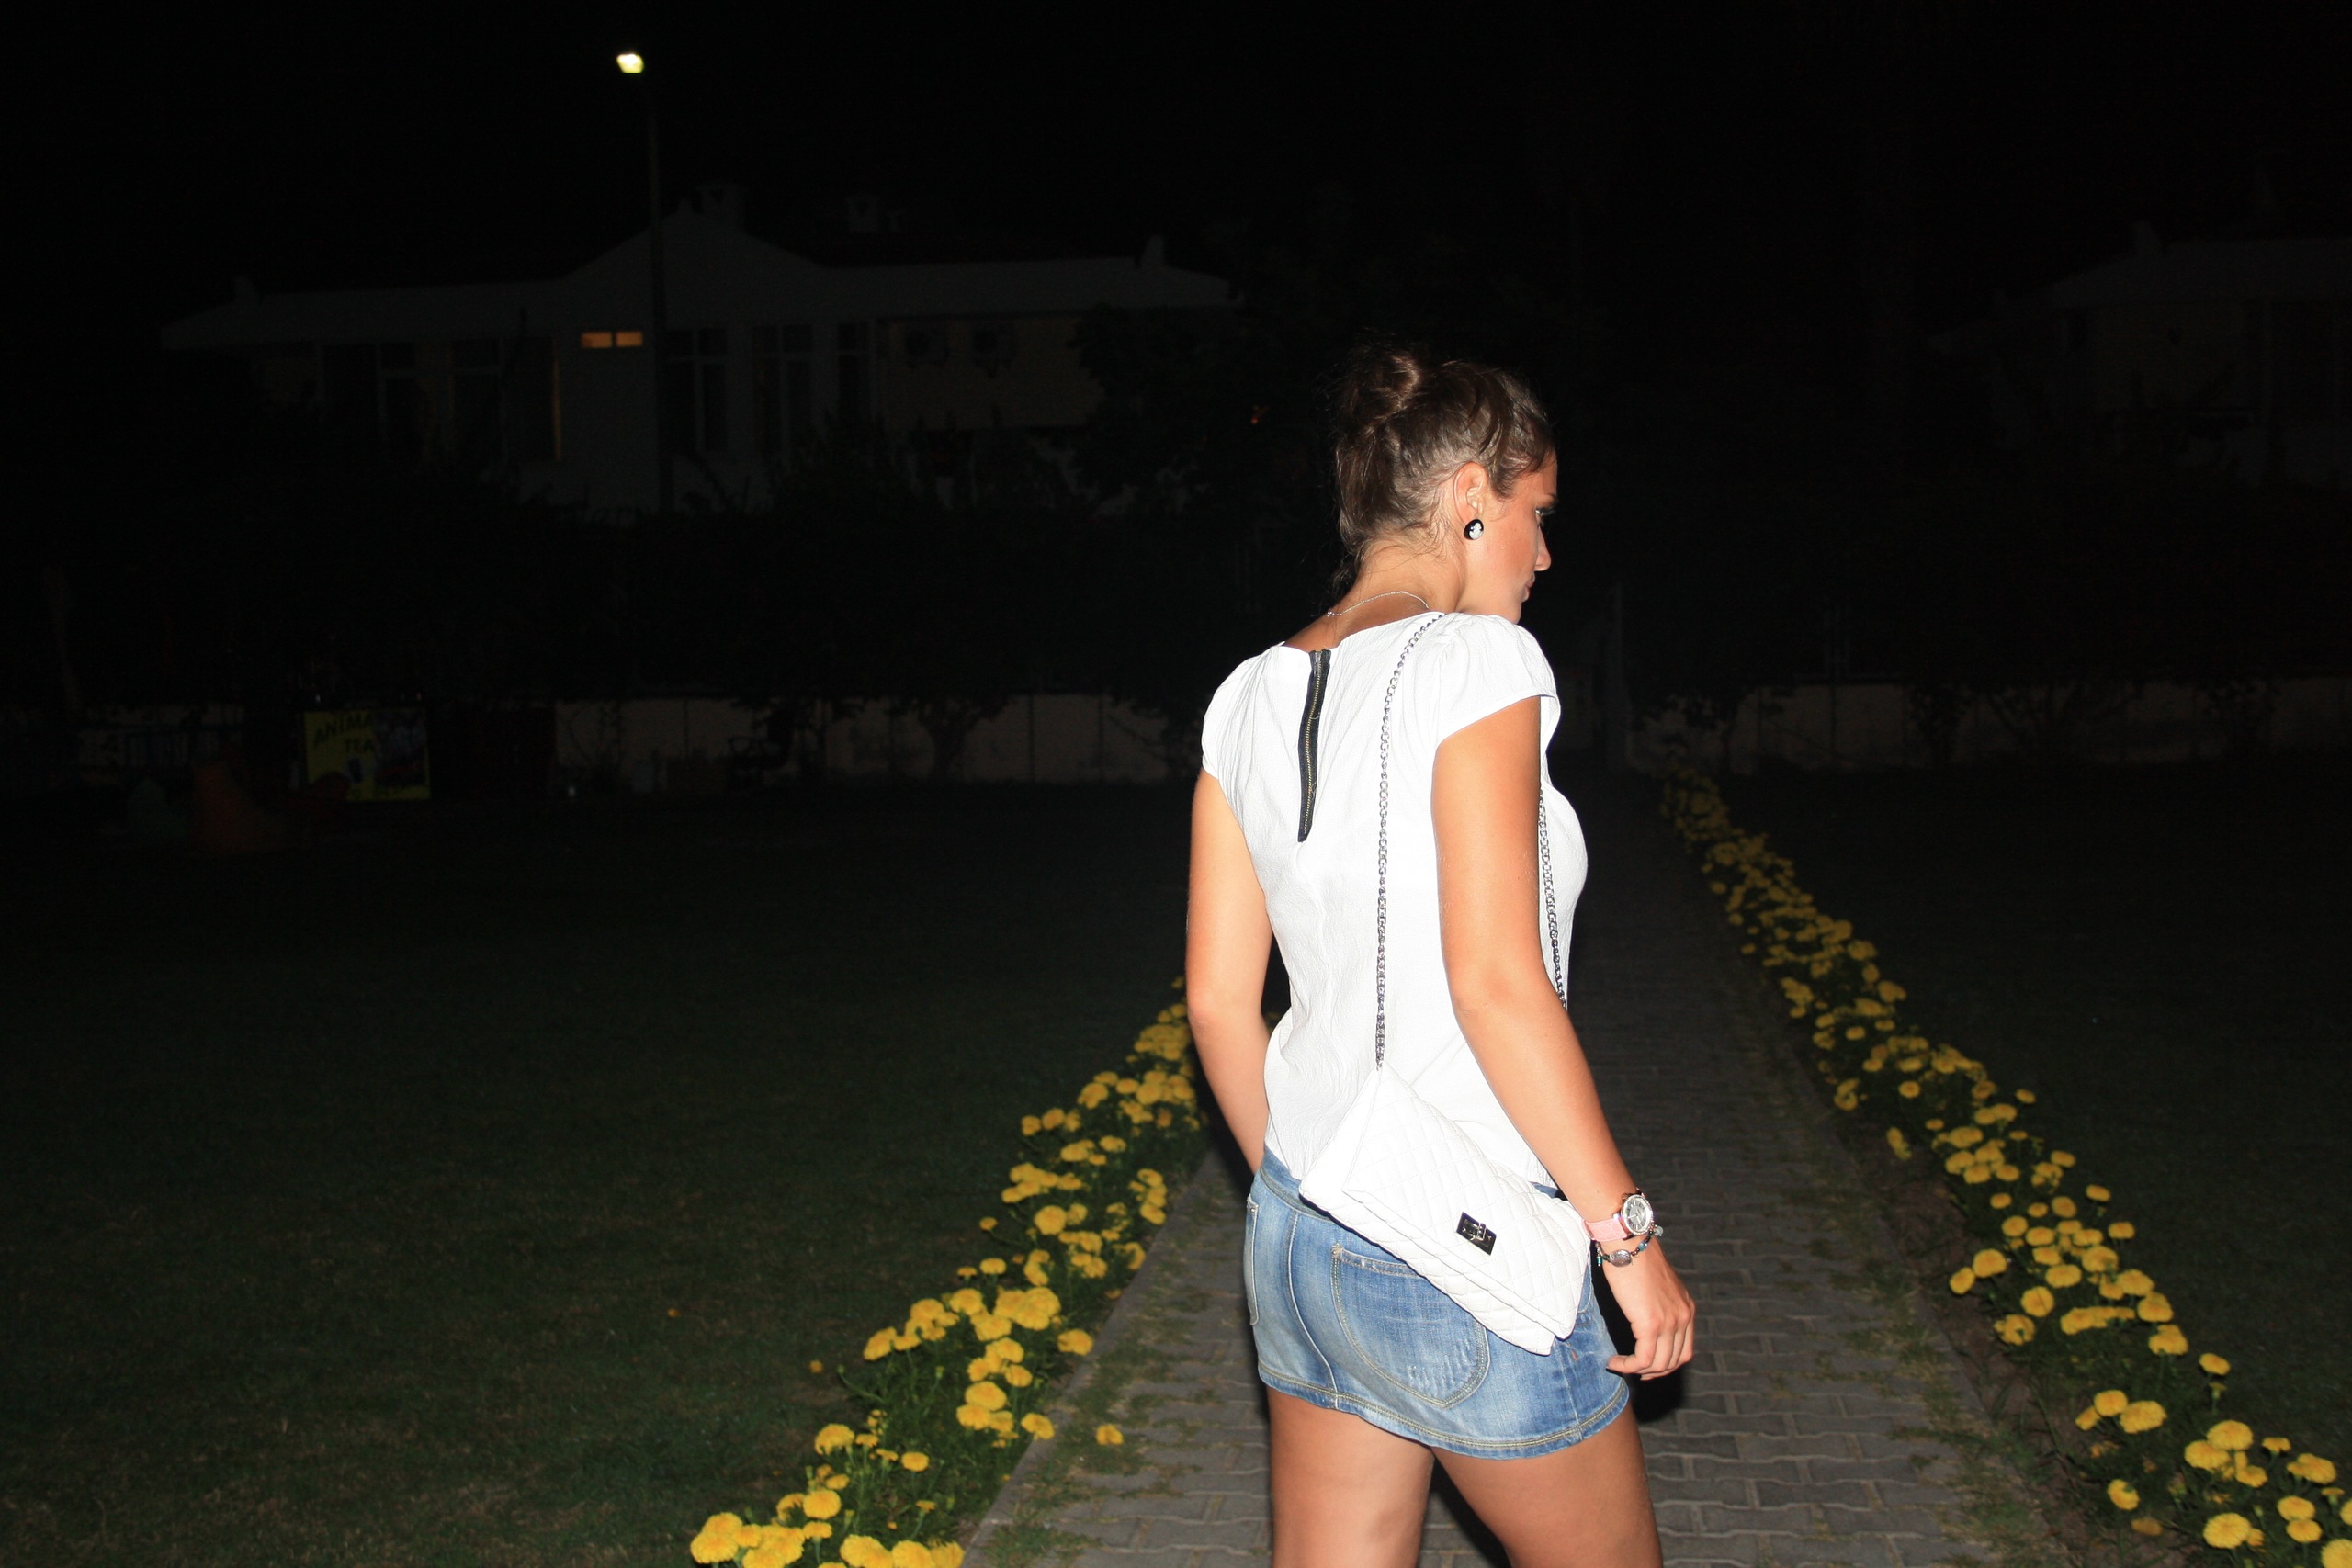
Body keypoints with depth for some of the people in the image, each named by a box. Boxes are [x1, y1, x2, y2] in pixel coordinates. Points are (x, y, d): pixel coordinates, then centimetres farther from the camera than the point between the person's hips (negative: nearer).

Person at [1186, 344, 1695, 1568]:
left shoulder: (1250, 698, 6)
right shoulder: (1471, 659, -14)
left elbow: (1218, 1001, 8)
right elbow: (1497, 983, -21)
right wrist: (1629, 1234, -13)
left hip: (1299, 1238, 7)